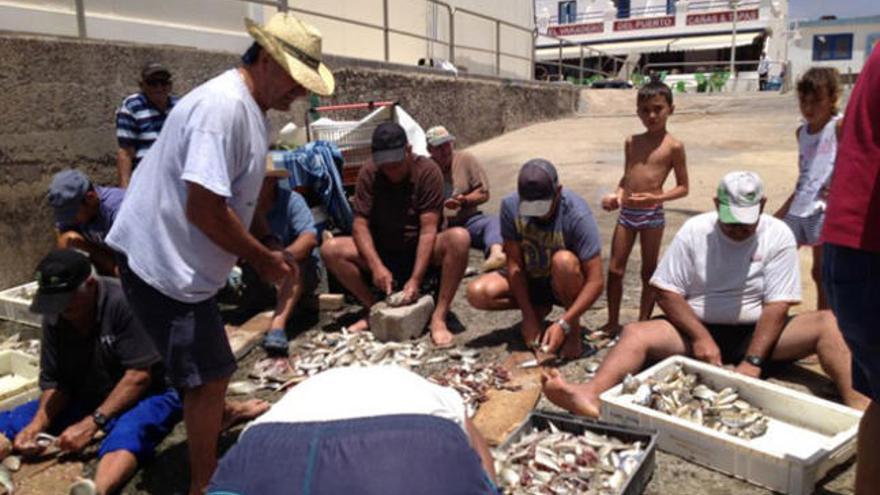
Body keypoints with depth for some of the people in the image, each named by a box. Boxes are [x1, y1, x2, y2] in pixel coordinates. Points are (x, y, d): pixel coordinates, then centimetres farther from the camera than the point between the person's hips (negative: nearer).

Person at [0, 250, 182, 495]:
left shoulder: (124, 302, -20)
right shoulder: (54, 318, 0)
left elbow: (139, 375, -22)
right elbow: (54, 383, 5)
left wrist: (93, 422, -23)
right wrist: (37, 425, -12)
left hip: (142, 397, -8)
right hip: (84, 400, 8)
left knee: (128, 432, -39)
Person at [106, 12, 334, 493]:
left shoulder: (248, 107, 6)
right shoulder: (224, 106, -26)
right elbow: (204, 208, -31)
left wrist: (265, 250, 10)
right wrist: (262, 258, -18)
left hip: (179, 257, 10)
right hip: (164, 262, -10)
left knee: (208, 363, 30)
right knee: (208, 375, -2)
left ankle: (215, 412, 55)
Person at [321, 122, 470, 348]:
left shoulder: (427, 171, -15)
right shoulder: (368, 175, -8)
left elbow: (428, 229, -20)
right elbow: (360, 225, -12)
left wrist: (416, 279, -28)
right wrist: (376, 266, -29)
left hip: (422, 251, -2)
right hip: (382, 251, 3)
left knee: (459, 238, -32)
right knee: (330, 250, -19)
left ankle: (439, 317, -27)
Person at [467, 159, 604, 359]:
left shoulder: (577, 215, -29)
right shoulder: (510, 205, -19)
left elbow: (595, 282, -30)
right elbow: (514, 264, -15)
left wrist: (564, 324, -37)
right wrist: (529, 317, -19)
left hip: (565, 284, -3)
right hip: (530, 281, 4)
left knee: (563, 260, -38)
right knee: (477, 293, -19)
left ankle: (574, 329, -13)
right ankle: (539, 308, 6)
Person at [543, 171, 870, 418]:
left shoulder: (778, 236, -4)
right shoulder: (694, 231, -4)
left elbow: (777, 306, -10)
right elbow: (666, 292, -5)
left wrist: (753, 361, -21)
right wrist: (700, 337, -18)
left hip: (757, 333, 1)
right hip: (697, 329, 0)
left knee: (827, 323, -21)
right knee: (635, 333, -26)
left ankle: (854, 401, -33)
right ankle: (591, 395, -48)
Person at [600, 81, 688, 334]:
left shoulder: (673, 146, -6)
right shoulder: (632, 142, 9)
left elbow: (683, 187, -4)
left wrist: (656, 197, -20)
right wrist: (616, 195, 1)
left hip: (652, 214, -5)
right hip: (626, 212, 5)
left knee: (649, 271, 7)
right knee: (614, 269, 7)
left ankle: (643, 323, 20)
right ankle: (612, 322, 20)